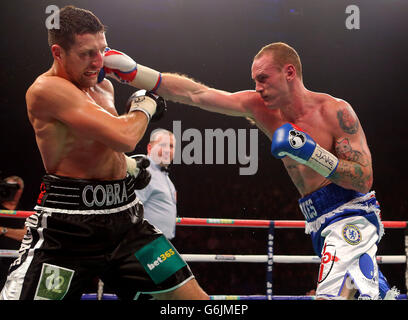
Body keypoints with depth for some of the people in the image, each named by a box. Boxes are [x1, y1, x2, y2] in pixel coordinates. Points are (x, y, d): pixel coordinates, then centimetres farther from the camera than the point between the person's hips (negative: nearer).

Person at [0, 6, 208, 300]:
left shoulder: (104, 86, 12)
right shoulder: (47, 90, -17)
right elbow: (124, 138, -24)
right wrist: (145, 106, -4)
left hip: (124, 216, 8)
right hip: (66, 223, -8)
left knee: (194, 297, 3)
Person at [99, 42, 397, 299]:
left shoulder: (335, 111, -12)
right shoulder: (261, 108, 5)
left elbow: (364, 179, -14)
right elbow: (195, 94, 1)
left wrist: (311, 152, -24)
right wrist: (131, 72, -6)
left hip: (350, 217, -7)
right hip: (323, 225, 7)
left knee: (330, 295, -26)